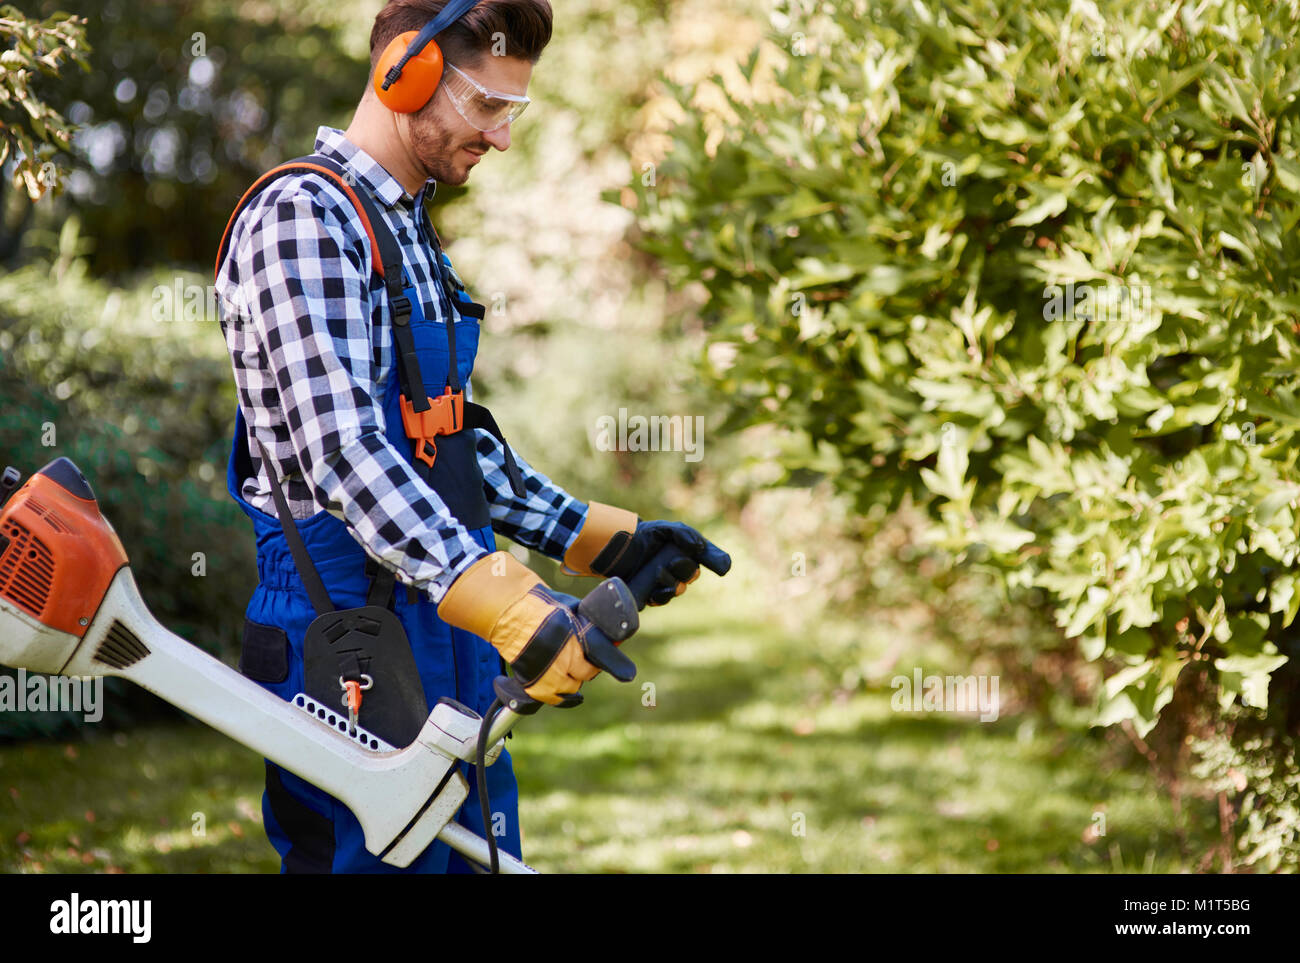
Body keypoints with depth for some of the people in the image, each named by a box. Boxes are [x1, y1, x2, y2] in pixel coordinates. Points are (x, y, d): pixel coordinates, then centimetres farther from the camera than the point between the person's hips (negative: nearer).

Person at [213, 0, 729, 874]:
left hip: (448, 631, 10)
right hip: (350, 627, -10)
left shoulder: (412, 235, 18)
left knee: (480, 852, 15)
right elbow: (343, 451, -25)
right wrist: (511, 605, -33)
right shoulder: (305, 215, -14)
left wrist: (599, 539, 14)